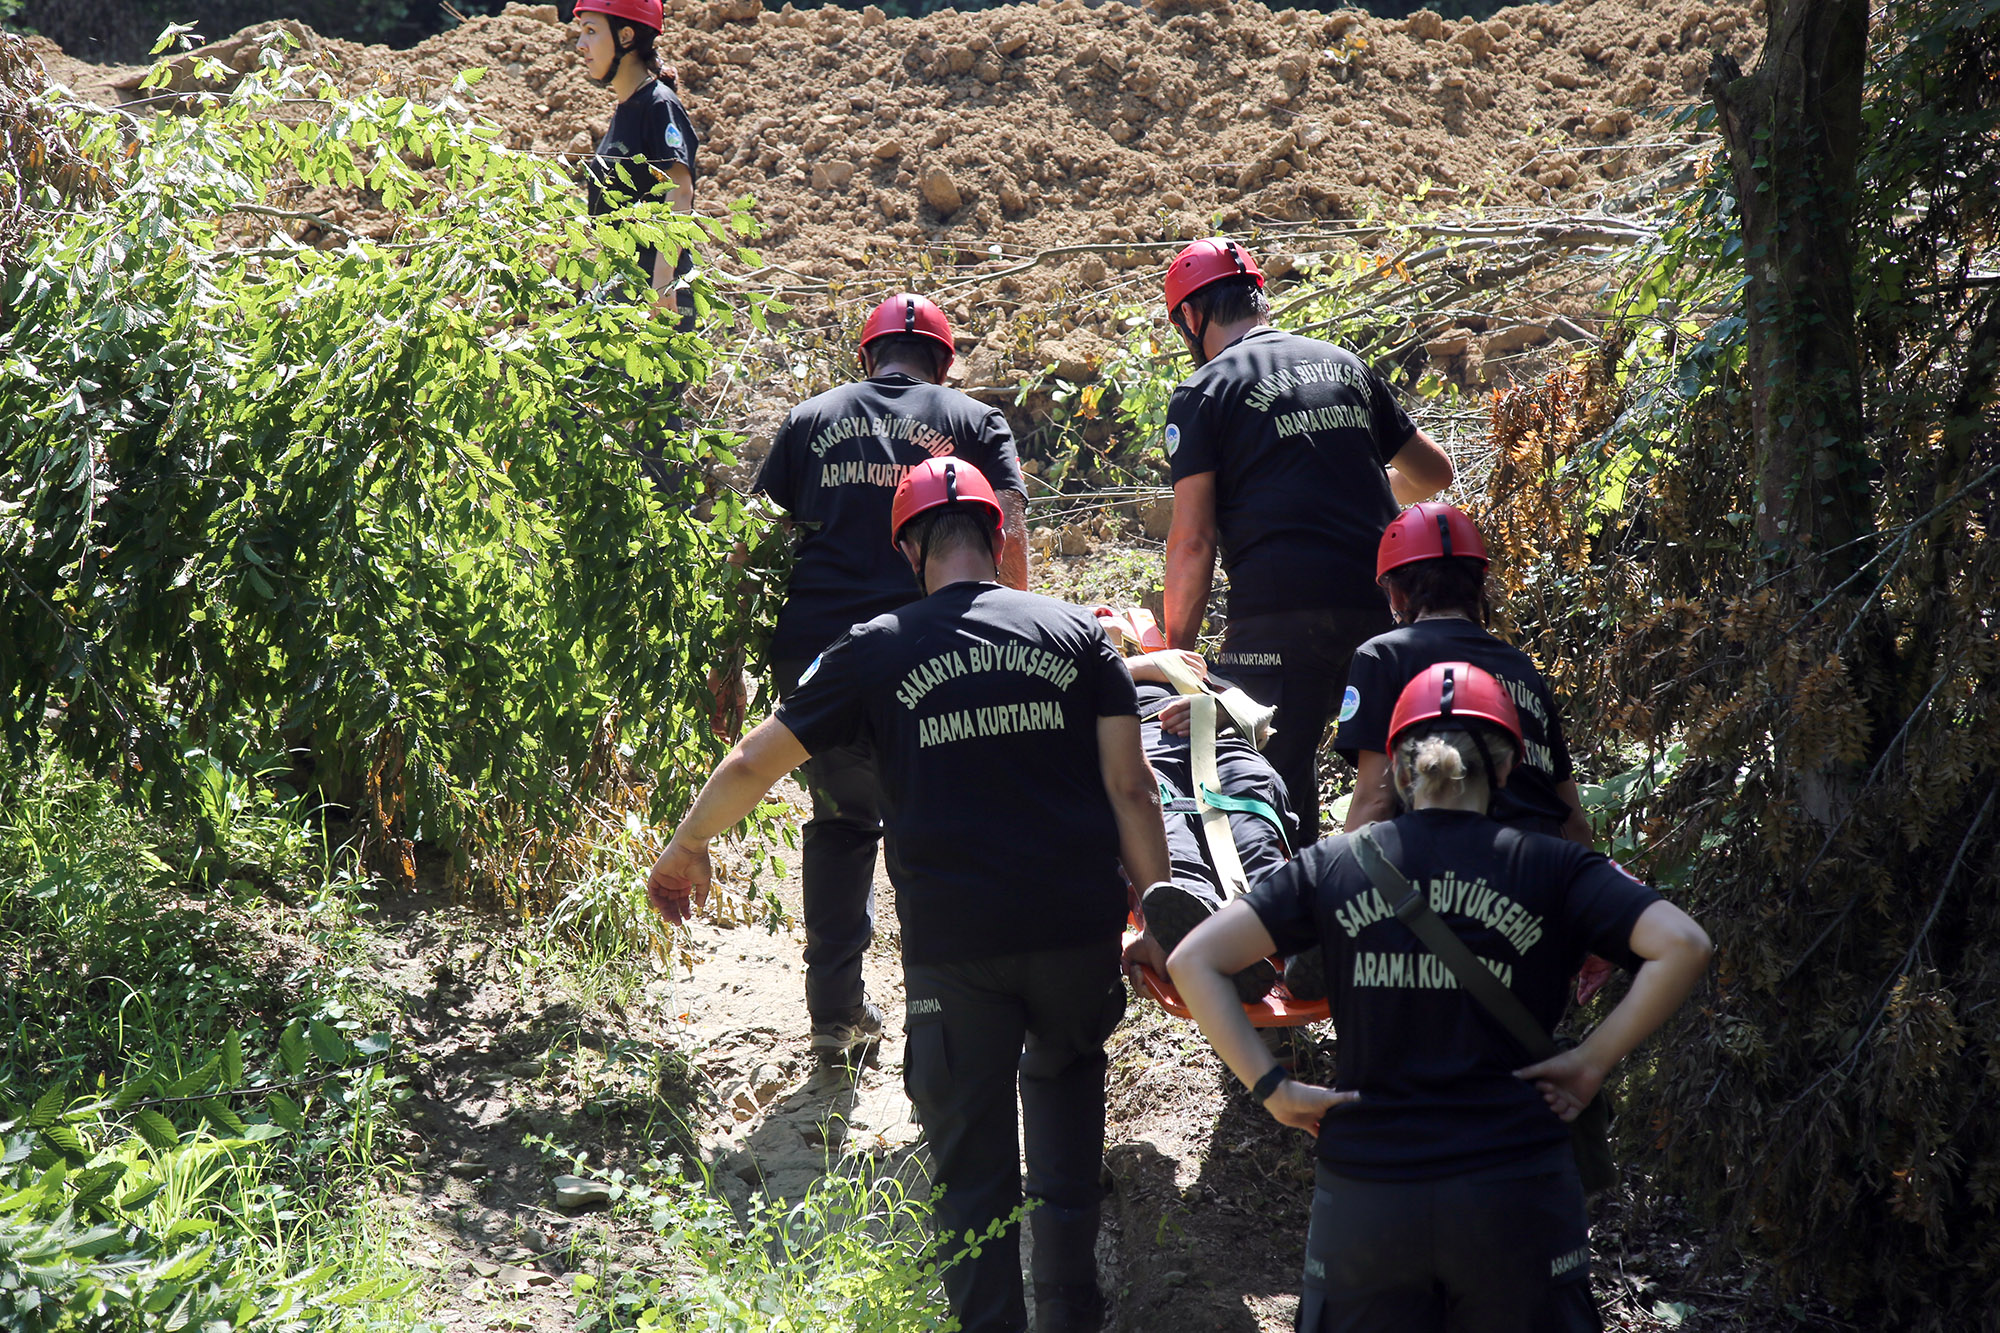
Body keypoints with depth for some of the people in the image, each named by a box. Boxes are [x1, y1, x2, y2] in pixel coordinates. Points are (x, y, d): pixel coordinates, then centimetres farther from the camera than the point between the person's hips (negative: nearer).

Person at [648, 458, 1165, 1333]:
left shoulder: (878, 650, 3)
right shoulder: (1077, 635, 5)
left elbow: (753, 763, 9)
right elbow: (1130, 786, 0)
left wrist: (686, 849, 25)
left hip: (951, 943, -2)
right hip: (1078, 925, 2)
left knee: (972, 1158, 6)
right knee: (1065, 1077, 24)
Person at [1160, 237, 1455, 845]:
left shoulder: (1203, 393, 2)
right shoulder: (1345, 364, 18)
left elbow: (1193, 541, -5)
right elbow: (1434, 472, 27)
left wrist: (1174, 651, 1)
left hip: (1281, 607, -5)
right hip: (1383, 603, 5)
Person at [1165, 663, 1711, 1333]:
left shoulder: (1333, 865, 7)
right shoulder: (1549, 868, 3)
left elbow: (1192, 961, 1)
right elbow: (1681, 946, -10)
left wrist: (1273, 1089, 2)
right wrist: (1590, 1062, -3)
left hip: (1364, 1199, 1)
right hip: (1514, 1195, -1)